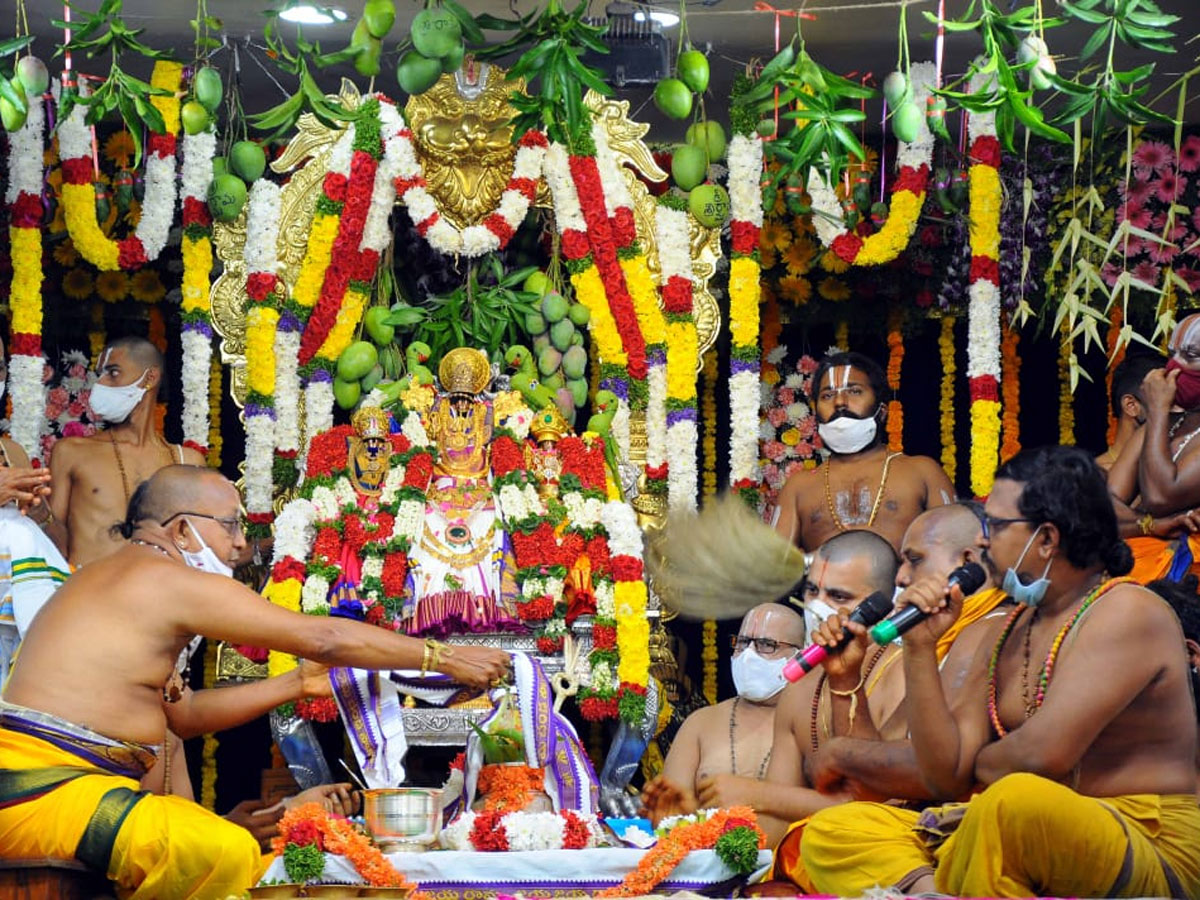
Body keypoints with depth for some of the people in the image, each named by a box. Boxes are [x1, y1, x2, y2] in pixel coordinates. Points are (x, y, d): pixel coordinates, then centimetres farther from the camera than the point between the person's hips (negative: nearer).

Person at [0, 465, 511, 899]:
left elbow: (179, 715, 23)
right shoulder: (172, 580, -8)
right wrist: (441, 658, 1)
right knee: (225, 851, -28)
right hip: (44, 787, -11)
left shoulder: (114, 579, 22)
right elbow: (322, 636, -7)